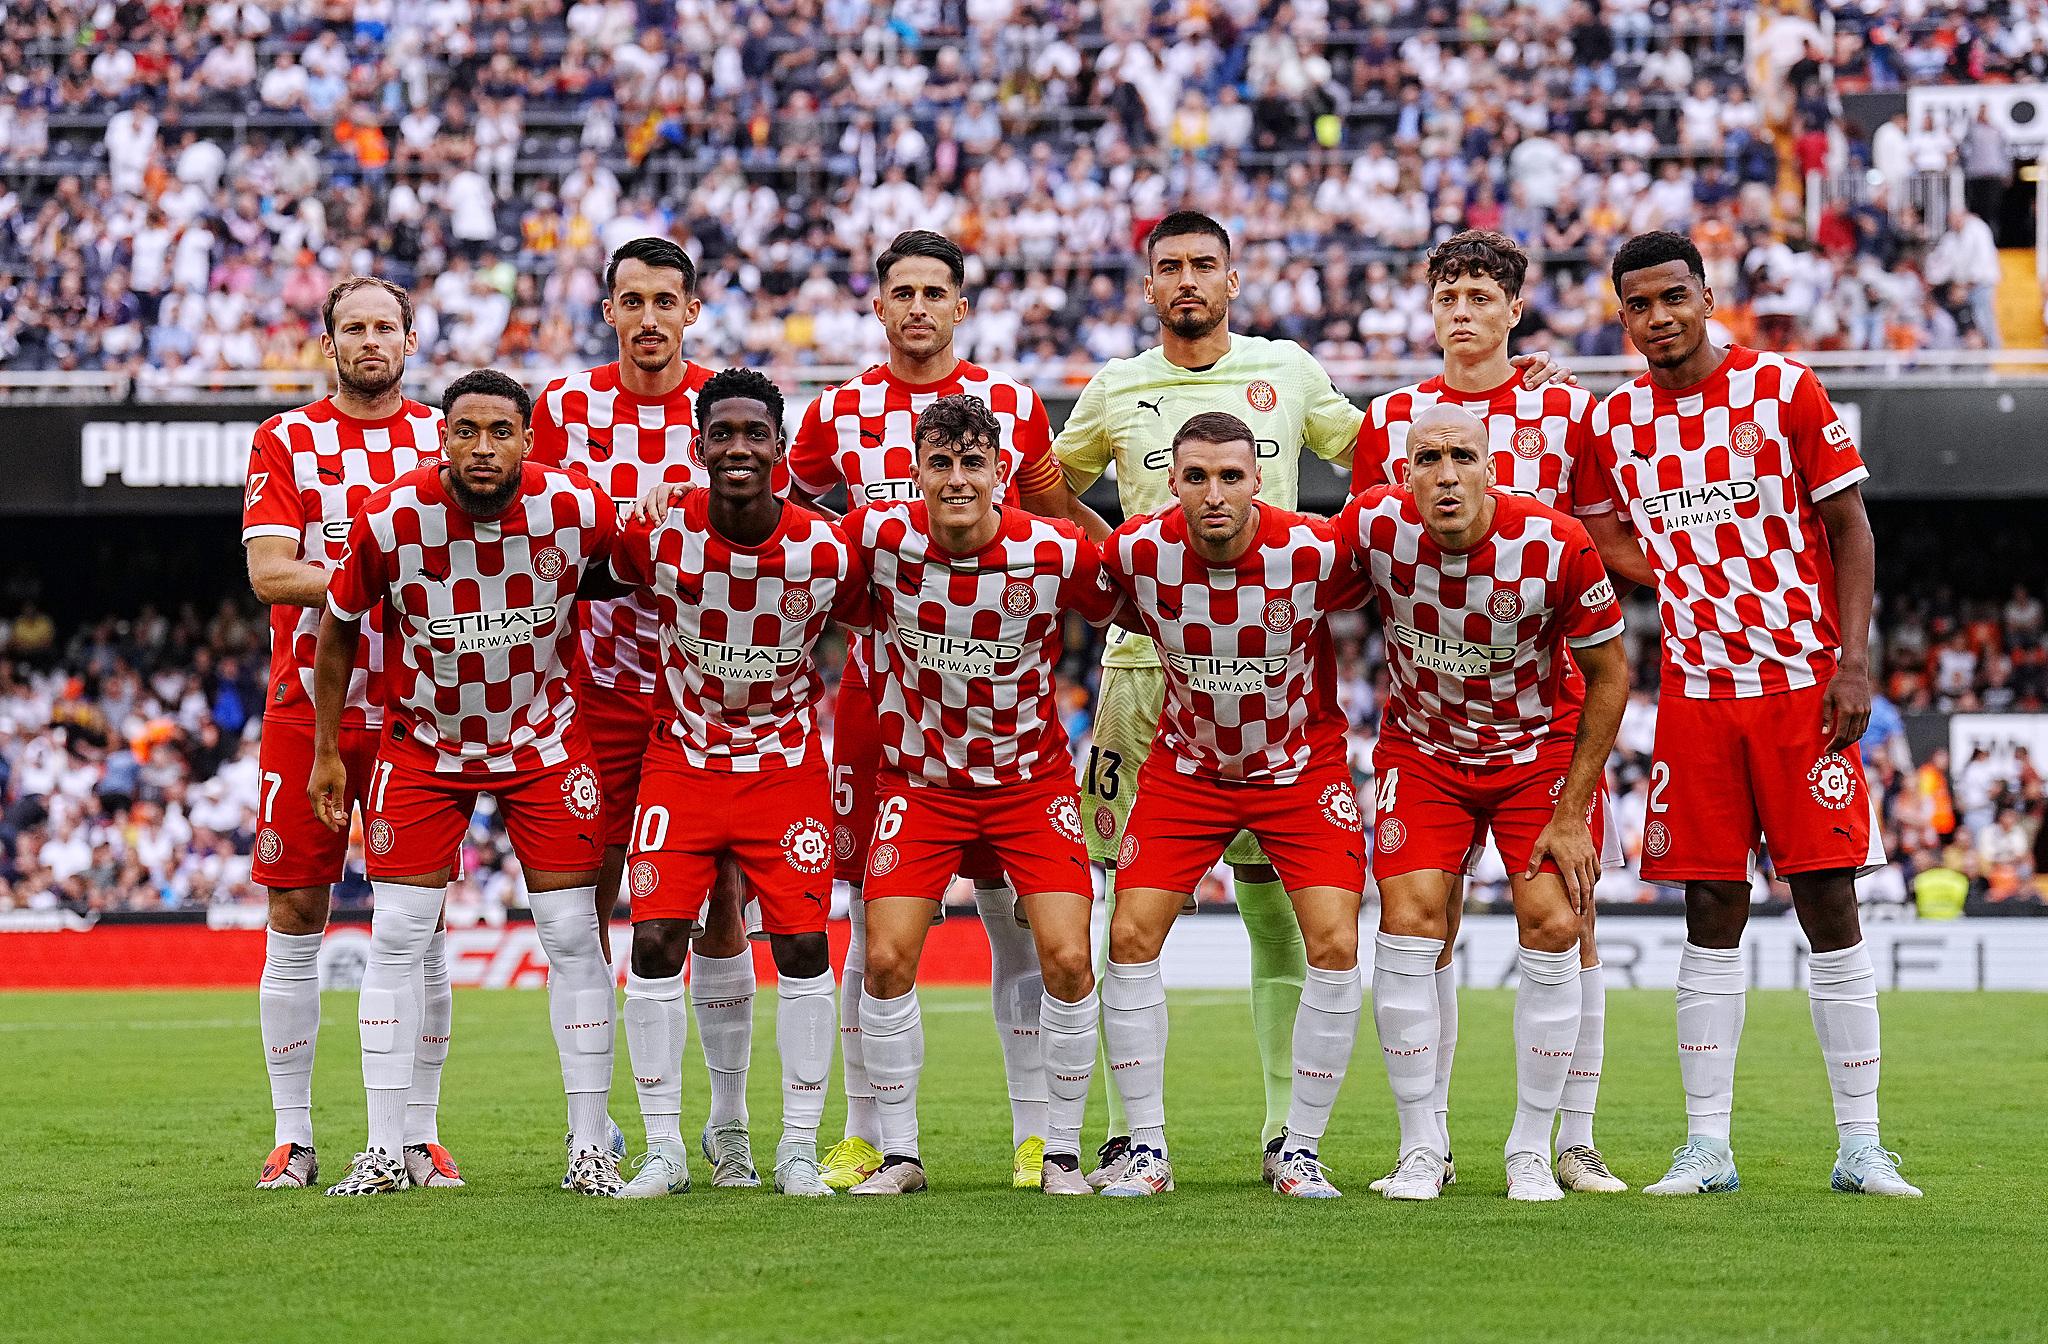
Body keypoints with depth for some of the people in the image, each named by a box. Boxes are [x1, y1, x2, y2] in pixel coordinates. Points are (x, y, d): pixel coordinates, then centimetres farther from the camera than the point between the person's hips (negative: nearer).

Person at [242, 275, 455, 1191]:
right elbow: (268, 572, -7)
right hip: (307, 707, -1)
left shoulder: (447, 439, 9)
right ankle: (292, 1138, 7)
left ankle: (420, 1137, 7)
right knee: (296, 918, 0)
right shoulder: (285, 442, 5)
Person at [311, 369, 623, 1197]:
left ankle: (590, 1149, 6)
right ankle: (383, 1152, 1)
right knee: (395, 940, -5)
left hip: (544, 740, 0)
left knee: (573, 936, -2)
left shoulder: (578, 509, -19)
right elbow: (337, 630, -3)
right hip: (423, 741, 0)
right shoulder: (390, 520, -20)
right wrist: (326, 753, 3)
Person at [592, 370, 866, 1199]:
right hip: (683, 758, 0)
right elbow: (590, 585, 5)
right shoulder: (657, 536, -15)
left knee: (803, 945, -6)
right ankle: (663, 1149, 2)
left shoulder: (827, 551, -15)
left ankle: (799, 1149, 6)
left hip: (787, 764, 0)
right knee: (655, 941, -9)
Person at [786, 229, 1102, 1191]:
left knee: (1014, 911, -1)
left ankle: (1034, 1136, 4)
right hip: (876, 684, 0)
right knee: (874, 915, 2)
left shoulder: (1013, 407, 6)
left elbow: (1060, 534, 17)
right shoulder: (840, 414, 6)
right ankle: (863, 1136, 9)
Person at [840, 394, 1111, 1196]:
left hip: (1032, 777, -1)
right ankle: (898, 1153, 5)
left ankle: (1062, 1151, 5)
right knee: (887, 957, -10)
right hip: (919, 779, 1)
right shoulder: (877, 535, -16)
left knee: (1066, 958, -11)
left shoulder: (1055, 553, -17)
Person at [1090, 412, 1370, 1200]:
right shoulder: (1137, 553, -20)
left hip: (1303, 764, -1)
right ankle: (1147, 1148, 3)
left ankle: (1300, 1149, 2)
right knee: (1131, 937, -9)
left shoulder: (1313, 553, -24)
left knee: (1335, 945, -13)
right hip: (1187, 768, 1)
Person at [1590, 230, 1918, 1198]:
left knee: (1830, 907, -4)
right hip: (1694, 696, 3)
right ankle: (1706, 1146, 5)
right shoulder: (1615, 424, 6)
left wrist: (1853, 663, -8)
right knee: (1711, 915, 2)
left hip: (1803, 688, -3)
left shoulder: (1785, 389, -3)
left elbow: (1849, 528, -1)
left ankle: (1860, 1145, 0)